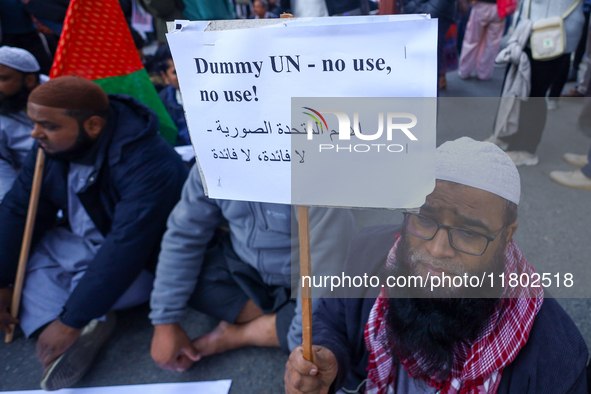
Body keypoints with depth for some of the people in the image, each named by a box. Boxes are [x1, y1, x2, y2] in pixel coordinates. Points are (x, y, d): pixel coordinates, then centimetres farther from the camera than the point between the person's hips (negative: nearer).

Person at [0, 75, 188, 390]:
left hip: (143, 265, -7)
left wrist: (71, 321, -33)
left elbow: (124, 250, -36)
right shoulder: (52, 147, -9)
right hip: (82, 244, 8)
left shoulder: (148, 165, -33)